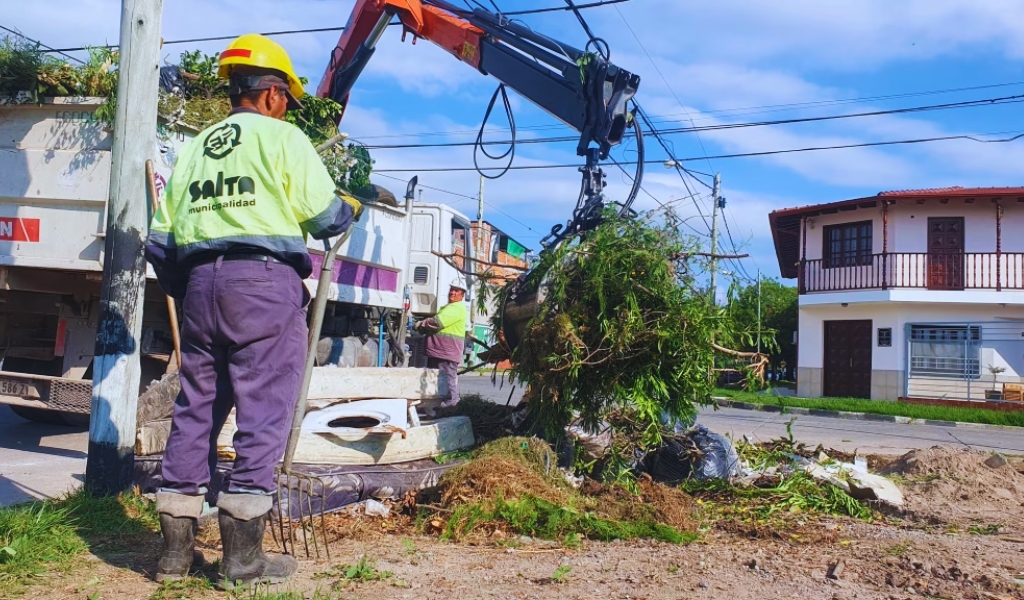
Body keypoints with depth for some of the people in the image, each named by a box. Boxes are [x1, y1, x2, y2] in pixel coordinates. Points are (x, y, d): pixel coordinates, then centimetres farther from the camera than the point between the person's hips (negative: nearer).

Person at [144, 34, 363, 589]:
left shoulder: (194, 148, 20)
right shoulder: (280, 136, 2)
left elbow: (160, 240, 16)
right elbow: (324, 216, -5)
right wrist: (350, 209, 16)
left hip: (201, 282, 6)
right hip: (265, 280, -6)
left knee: (194, 410, 11)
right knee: (262, 413, -3)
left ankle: (175, 549, 15)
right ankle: (243, 557, -1)